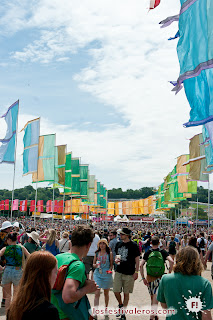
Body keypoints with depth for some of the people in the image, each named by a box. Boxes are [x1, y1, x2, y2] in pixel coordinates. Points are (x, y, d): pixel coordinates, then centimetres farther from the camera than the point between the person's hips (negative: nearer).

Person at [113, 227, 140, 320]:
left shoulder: (133, 245, -9)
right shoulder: (118, 244, 6)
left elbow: (137, 259, -6)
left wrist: (136, 272, -9)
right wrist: (116, 259, -3)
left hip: (129, 273, -4)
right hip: (119, 271, 4)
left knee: (126, 293, 5)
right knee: (116, 291, 3)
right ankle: (120, 305, 32)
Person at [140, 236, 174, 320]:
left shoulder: (147, 253, -1)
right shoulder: (163, 252, -3)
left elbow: (141, 265, -8)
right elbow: (171, 261, -17)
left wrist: (143, 278, -2)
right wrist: (169, 273, -6)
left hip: (149, 279, 2)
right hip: (160, 278, -1)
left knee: (152, 298, 19)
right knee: (155, 300, -1)